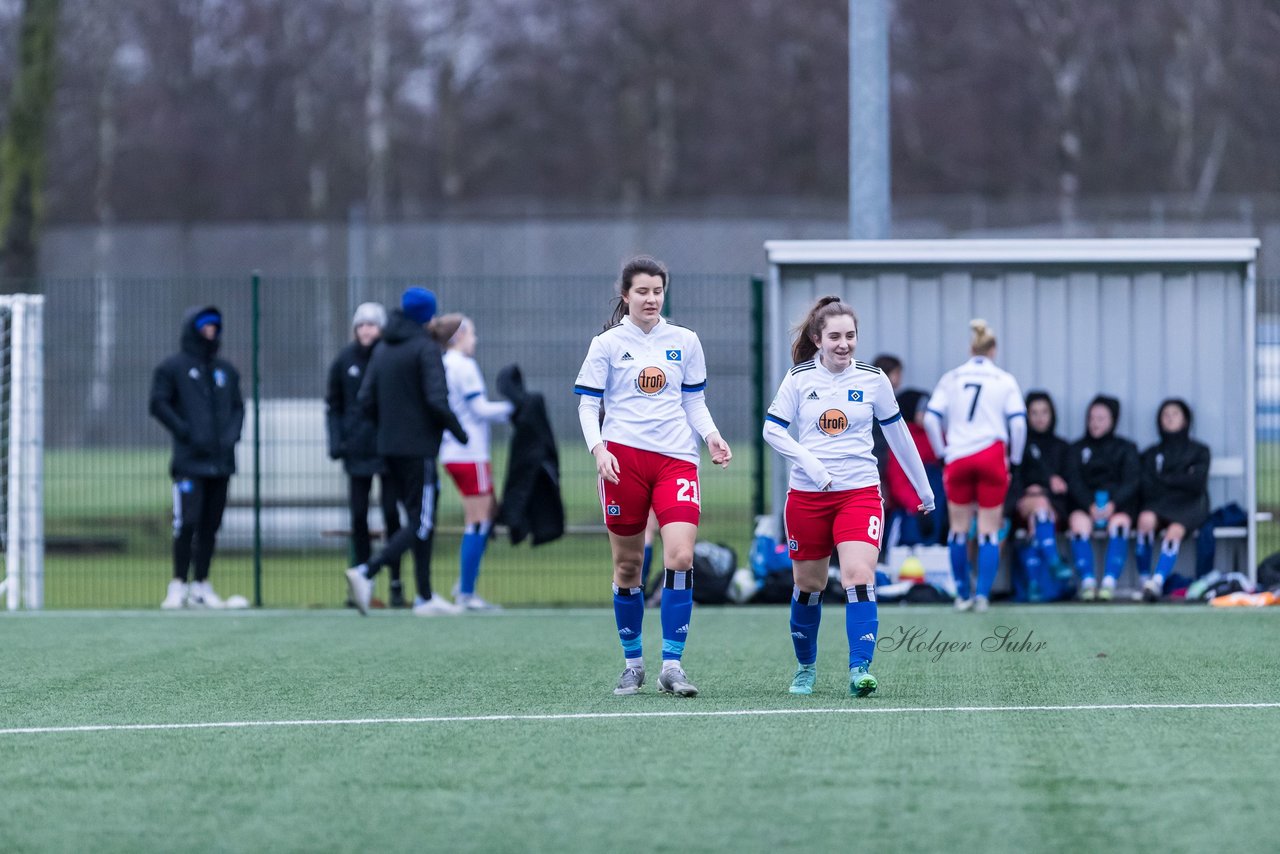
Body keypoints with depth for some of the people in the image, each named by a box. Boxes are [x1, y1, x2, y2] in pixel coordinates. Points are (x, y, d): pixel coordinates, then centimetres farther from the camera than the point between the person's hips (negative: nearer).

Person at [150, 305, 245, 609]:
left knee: (211, 524, 5)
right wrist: (188, 434, -11)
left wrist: (231, 434, 2)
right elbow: (159, 405, -3)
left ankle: (201, 586, 12)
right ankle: (179, 584, -4)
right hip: (189, 459, -5)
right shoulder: (173, 367, 1)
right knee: (187, 522, -12)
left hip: (220, 459, 5)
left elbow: (237, 407, 21)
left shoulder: (226, 370, 18)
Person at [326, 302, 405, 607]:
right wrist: (336, 440, -1)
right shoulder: (345, 360, 4)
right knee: (358, 517, 5)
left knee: (391, 513, -1)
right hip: (356, 452, 3)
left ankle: (396, 583, 6)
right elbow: (333, 405, 10)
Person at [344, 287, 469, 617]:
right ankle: (366, 571, -18)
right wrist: (458, 431, -6)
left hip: (389, 449, 8)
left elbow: (365, 400, 8)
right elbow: (437, 400, -19)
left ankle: (425, 597, 13)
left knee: (419, 520, 14)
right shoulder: (425, 349, -11)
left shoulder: (383, 350, 11)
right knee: (421, 522, -4)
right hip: (418, 449, -8)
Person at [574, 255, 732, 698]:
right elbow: (588, 404, 3)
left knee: (681, 556, -15)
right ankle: (633, 662, 18)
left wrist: (710, 435, -3)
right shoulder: (607, 344, 4)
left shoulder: (685, 342, 10)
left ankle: (671, 666, -11)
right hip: (623, 457, -1)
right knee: (627, 565, 3)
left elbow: (694, 401, 16)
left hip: (675, 458, 1)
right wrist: (598, 448, -13)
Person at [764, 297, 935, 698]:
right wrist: (807, 460, -17)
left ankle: (860, 670, -23)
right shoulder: (799, 378, -1)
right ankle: (805, 667, 30)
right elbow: (772, 429, -1)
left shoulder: (873, 379, 1)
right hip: (807, 495, 1)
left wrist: (923, 487, 17)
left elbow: (897, 434, 11)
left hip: (860, 493, -1)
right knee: (807, 584, 10)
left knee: (859, 576, -19)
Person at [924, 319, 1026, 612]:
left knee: (959, 529, 12)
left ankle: (962, 595, 14)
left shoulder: (950, 379, 8)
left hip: (957, 458, 1)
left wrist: (942, 452, 10)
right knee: (989, 531, 3)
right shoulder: (1005, 380, 5)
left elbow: (930, 419, 1)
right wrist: (1015, 458, 8)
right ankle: (982, 595, -5)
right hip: (992, 455, -1)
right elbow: (1018, 422, -3)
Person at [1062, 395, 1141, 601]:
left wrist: (1114, 504, -18)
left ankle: (1110, 582, -42)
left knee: (1119, 522, -35)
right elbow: (1074, 482, 5)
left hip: (1118, 505, -1)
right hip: (1085, 504, 1)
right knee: (1079, 522, -34)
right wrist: (1091, 506, -15)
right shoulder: (1077, 449, 20)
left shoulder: (1126, 448, 17)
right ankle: (1087, 582, -39)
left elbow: (1132, 481, 2)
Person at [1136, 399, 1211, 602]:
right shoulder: (1151, 454, 20)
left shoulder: (1199, 451, 17)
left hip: (1189, 506, -2)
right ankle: (1145, 580, -30)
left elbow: (1196, 484, 2)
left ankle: (1157, 582, -50)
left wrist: (1164, 480, 3)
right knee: (1146, 519, -35)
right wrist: (1179, 482, -1)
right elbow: (1147, 488, 6)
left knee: (1175, 529, -36)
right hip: (1159, 505, 2)